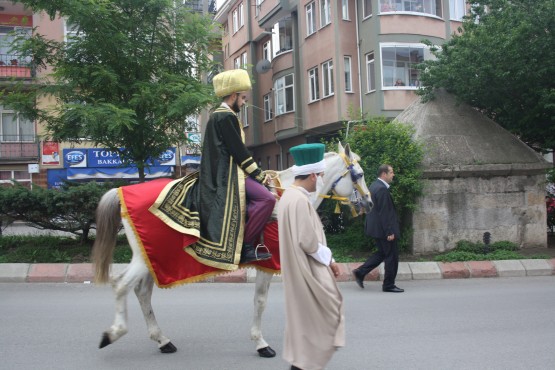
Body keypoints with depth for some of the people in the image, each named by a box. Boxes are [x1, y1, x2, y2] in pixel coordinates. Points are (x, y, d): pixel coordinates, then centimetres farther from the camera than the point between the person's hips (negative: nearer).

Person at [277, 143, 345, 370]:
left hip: (299, 268, 10)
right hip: (307, 271, -10)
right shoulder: (300, 200, -22)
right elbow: (307, 241, -24)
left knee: (303, 316, 18)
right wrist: (329, 259, -10)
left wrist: (325, 259, 13)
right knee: (321, 316, -1)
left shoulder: (289, 195, 10)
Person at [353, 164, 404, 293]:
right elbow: (384, 213, -23)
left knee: (382, 253, 20)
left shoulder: (374, 185, 11)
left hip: (375, 227, 10)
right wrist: (389, 232, -20)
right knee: (392, 256, 2)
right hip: (383, 229, -10)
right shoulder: (382, 189, -21)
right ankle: (389, 285, 11)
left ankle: (360, 272, 16)